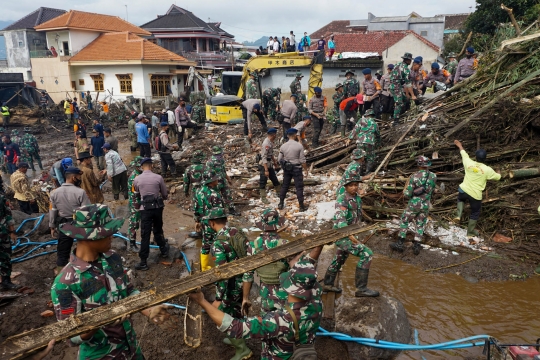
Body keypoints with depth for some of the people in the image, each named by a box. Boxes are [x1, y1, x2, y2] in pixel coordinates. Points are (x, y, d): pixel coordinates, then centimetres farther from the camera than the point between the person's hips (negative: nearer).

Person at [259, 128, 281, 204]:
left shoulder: (271, 142, 4)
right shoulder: (266, 144, -25)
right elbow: (264, 157, -26)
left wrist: (274, 161, 29)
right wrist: (266, 170, -27)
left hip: (270, 165, 9)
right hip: (264, 165, -9)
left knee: (275, 179, 19)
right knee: (263, 182, 4)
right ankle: (263, 198, 15)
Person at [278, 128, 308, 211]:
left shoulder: (283, 146, -4)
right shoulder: (299, 146, -13)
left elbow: (279, 159, 1)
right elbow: (302, 160, -11)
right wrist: (305, 169, 1)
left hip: (286, 168, 3)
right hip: (296, 168, -3)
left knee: (285, 186, 17)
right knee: (299, 187, 6)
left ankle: (281, 204, 25)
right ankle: (301, 206, 12)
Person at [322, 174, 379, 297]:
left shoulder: (357, 198, 7)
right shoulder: (342, 199, -19)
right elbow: (340, 219, -32)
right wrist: (350, 235, -44)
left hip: (349, 235, 9)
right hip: (342, 236, -9)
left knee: (339, 260, 23)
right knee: (366, 254, -16)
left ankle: (328, 284, 43)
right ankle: (361, 288, -9)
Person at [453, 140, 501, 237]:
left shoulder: (469, 163, -6)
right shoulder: (487, 170, -11)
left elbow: (464, 153, 14)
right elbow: (497, 177, 8)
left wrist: (459, 146, 33)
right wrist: (498, 173, 33)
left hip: (463, 190, 2)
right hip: (475, 195, -2)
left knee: (460, 199, 37)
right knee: (475, 213, 16)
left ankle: (458, 215, 15)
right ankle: (470, 232, 27)